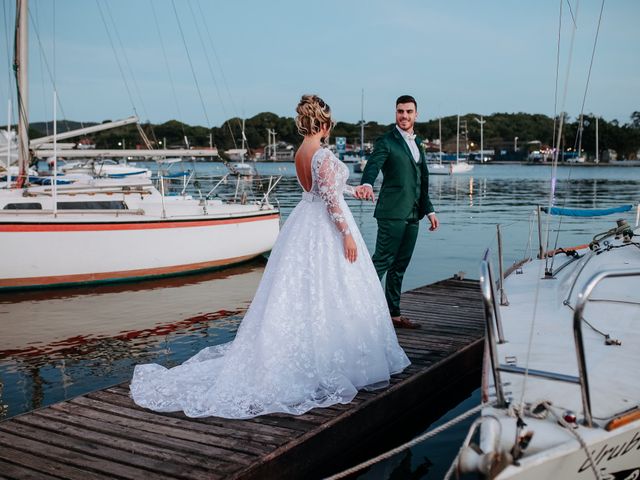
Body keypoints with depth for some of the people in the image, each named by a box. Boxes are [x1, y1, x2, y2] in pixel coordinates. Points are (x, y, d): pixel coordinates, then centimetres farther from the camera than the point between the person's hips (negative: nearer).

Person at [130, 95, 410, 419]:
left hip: (305, 223, 9)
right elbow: (330, 198, -21)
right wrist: (346, 233, -17)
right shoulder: (323, 154, -17)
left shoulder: (299, 153, 10)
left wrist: (353, 190, 34)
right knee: (330, 295, -2)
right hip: (326, 228, -9)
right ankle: (333, 362, 5)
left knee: (299, 295, 13)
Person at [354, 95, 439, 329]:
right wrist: (366, 184, -44)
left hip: (413, 215, 7)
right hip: (393, 213, -7)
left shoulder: (417, 143, 19)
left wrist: (429, 210, 22)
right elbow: (373, 165, -22)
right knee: (382, 262, -9)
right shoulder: (386, 141, -4)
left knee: (400, 266, 11)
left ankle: (394, 313, 18)